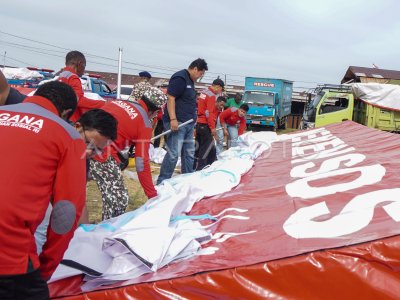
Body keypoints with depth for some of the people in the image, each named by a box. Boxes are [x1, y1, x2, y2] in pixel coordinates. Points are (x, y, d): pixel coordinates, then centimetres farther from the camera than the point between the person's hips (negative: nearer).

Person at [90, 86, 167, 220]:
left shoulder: (118, 102, 18)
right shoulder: (144, 124, 2)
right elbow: (142, 163, 1)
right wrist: (152, 195, 9)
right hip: (102, 155, -8)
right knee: (119, 199, 5)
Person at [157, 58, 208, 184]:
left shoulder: (190, 81, 19)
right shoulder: (180, 78, -11)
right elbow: (170, 98, -19)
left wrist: (192, 119, 25)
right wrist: (173, 119, -25)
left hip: (188, 123, 10)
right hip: (177, 122, -10)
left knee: (189, 153, 13)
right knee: (173, 153, -12)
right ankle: (162, 182, -4)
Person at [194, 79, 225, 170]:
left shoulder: (203, 92, 13)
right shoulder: (211, 96, -14)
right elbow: (209, 113, -19)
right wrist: (212, 127, -18)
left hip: (199, 124, 9)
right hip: (205, 125, -9)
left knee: (199, 147, 14)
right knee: (210, 148, -5)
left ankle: (195, 167, 20)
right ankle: (200, 169, -7)